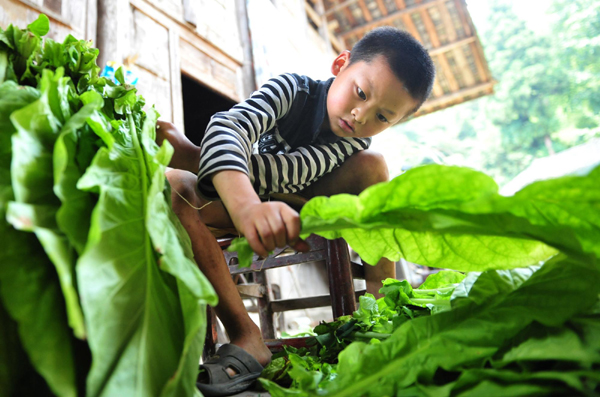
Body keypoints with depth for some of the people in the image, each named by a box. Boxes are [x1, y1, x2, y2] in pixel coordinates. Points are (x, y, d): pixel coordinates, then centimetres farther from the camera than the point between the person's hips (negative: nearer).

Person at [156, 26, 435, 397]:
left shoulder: (357, 141, -17)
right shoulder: (293, 89, -19)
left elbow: (275, 173, -31)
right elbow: (228, 126, -40)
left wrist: (188, 152, -35)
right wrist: (248, 207, -59)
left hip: (296, 209, 1)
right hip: (232, 203, -1)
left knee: (370, 164, -18)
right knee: (170, 187, -31)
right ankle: (245, 335, -33)